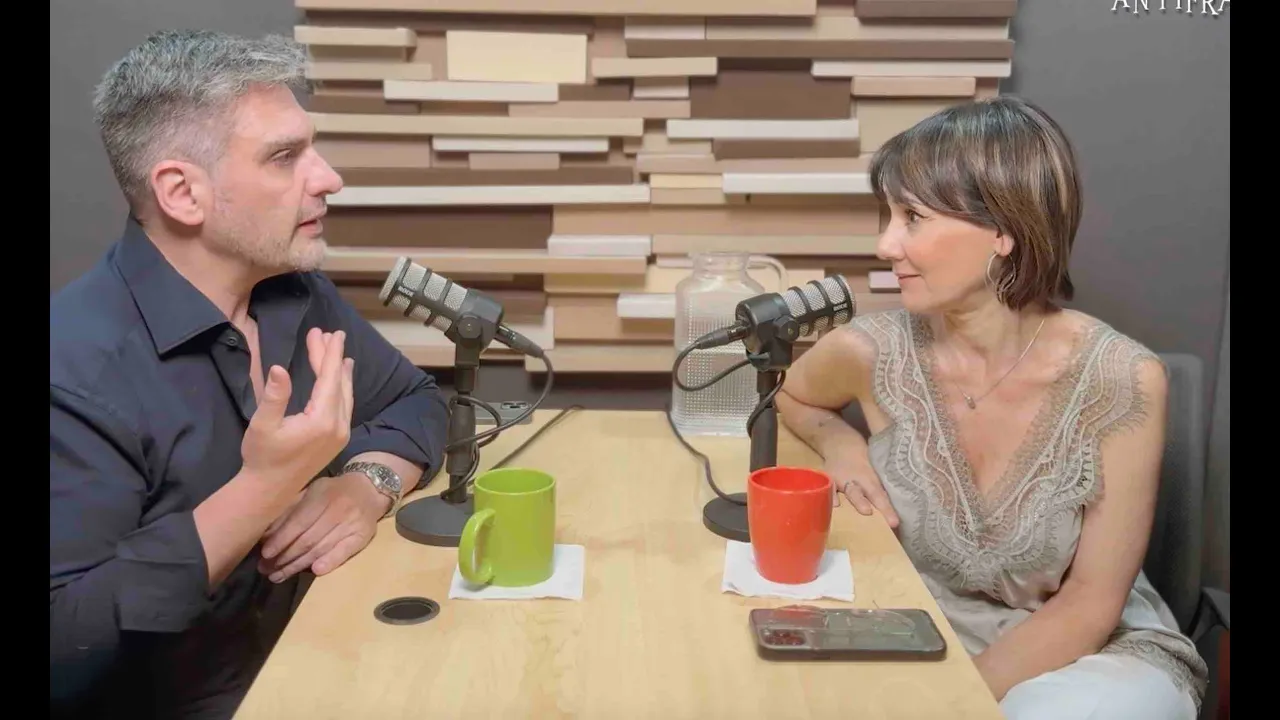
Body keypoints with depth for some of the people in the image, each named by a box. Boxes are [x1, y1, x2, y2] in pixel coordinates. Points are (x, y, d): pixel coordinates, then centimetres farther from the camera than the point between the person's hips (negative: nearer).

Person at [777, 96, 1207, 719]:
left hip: (1095, 652, -3)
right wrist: (837, 441, -11)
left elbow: (1090, 605, -13)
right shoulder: (872, 351, -14)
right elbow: (786, 395, 10)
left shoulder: (1121, 380, -19)